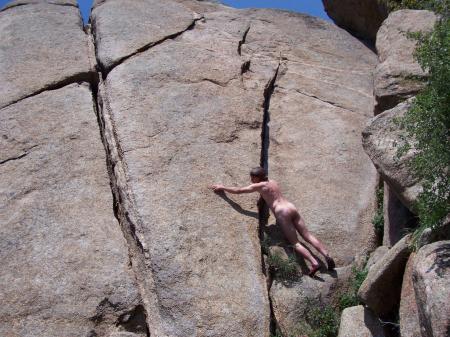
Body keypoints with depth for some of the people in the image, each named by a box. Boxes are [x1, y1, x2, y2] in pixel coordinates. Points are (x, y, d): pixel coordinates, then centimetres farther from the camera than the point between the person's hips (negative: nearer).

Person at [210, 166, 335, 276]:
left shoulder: (259, 186, 1)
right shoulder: (273, 182, 21)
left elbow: (238, 190, 2)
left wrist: (222, 187, 14)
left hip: (282, 213, -7)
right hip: (291, 208, 7)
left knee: (295, 243, -5)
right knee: (307, 236, 6)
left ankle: (314, 263, -19)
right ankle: (327, 256, -5)